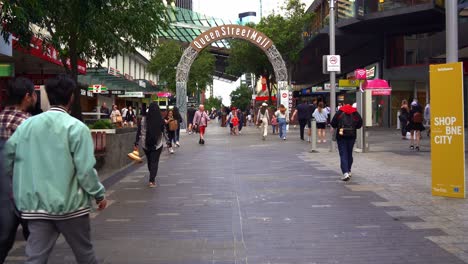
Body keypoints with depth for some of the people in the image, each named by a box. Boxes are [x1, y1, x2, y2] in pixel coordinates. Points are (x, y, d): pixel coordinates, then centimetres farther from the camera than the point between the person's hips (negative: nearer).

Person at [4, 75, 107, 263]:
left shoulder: (26, 124, 4)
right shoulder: (76, 127, -11)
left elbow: (7, 161, 11)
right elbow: (85, 169, -14)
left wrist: (20, 191, 24)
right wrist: (99, 194, 1)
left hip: (36, 205, 4)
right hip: (69, 204, -3)